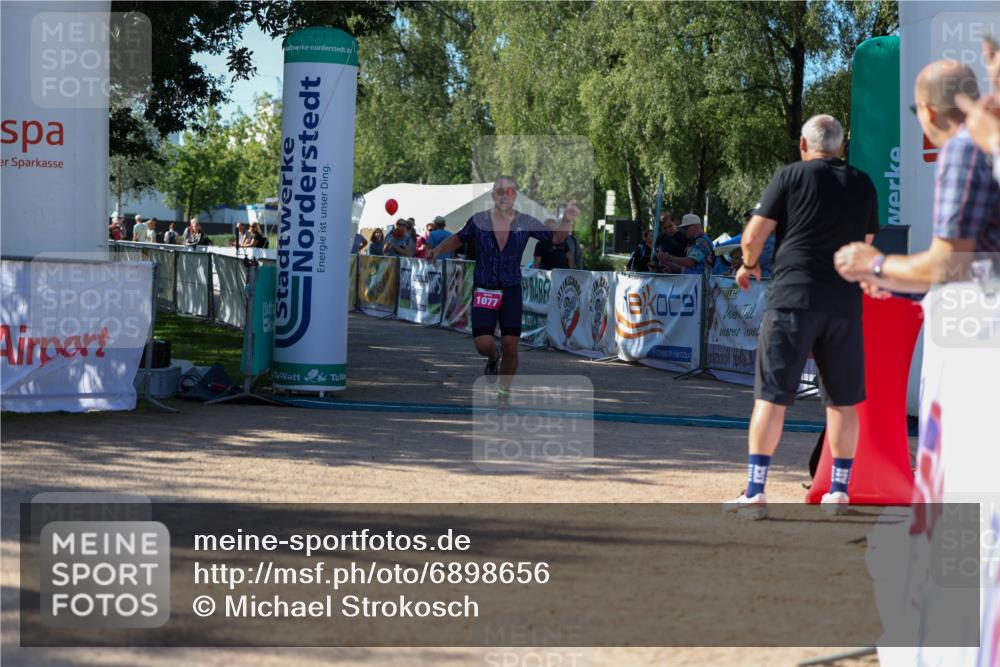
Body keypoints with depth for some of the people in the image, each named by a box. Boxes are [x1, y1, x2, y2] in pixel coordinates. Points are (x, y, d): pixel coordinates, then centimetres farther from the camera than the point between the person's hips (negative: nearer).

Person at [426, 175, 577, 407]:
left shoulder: (526, 223, -4)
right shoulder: (478, 221, -6)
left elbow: (556, 238, 3)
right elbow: (459, 239, 11)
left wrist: (567, 220, -15)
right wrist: (438, 250, -3)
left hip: (511, 292, 1)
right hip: (483, 292, -1)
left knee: (510, 346, -2)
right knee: (483, 344, -11)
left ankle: (504, 392, 20)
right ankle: (493, 357, 28)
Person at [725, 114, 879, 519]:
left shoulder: (791, 176, 1)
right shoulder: (863, 185, 13)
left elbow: (753, 235, -2)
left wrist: (749, 265, 17)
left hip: (793, 298, -3)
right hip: (845, 301, 3)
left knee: (771, 395, -3)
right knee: (842, 399, 12)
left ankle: (755, 492, -8)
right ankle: (839, 491, 16)